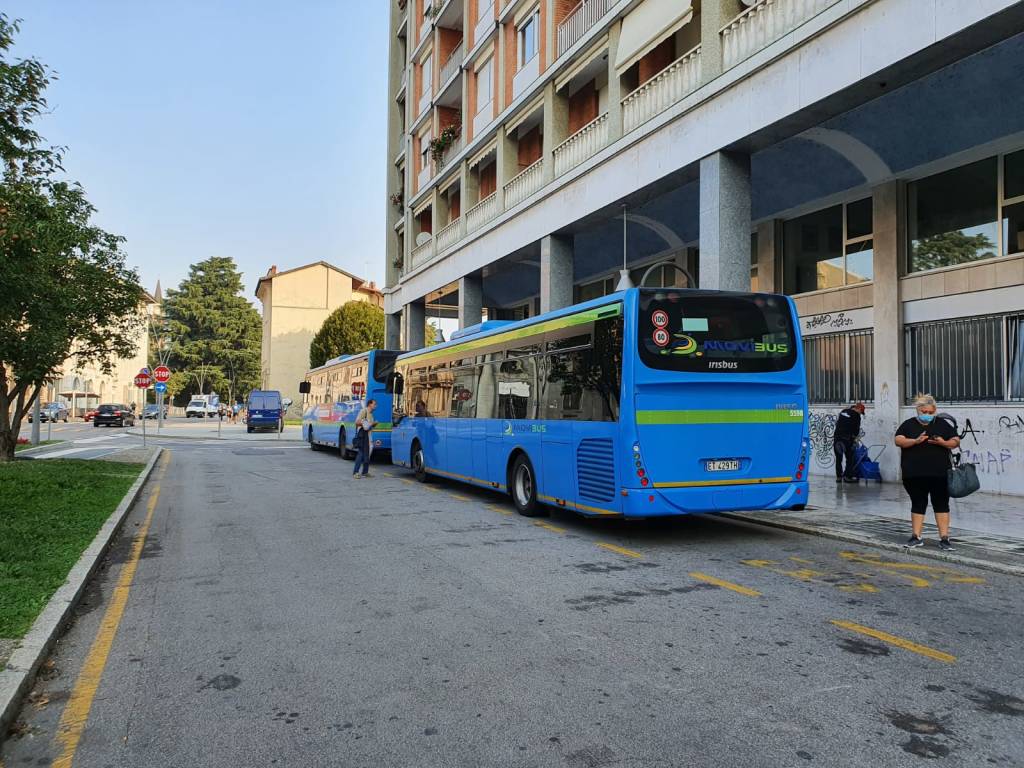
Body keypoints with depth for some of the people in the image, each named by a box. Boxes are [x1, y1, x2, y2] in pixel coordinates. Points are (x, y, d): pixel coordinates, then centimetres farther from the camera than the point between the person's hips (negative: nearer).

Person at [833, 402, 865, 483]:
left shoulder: (843, 411, 15)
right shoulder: (856, 415, -4)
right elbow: (856, 429, -1)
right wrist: (855, 438, 17)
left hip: (837, 437, 6)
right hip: (846, 439, -6)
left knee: (838, 458, 11)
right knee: (849, 458, 5)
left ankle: (839, 476, 12)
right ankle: (848, 476, 5)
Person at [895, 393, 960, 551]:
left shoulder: (942, 424, 7)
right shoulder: (908, 424, 5)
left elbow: (956, 442, 5)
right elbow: (898, 441, -6)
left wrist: (943, 442, -15)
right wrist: (915, 441, -22)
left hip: (939, 474, 0)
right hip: (915, 475, 0)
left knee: (941, 504, 3)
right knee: (917, 504, 7)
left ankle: (944, 538, 8)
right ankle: (916, 537, 13)